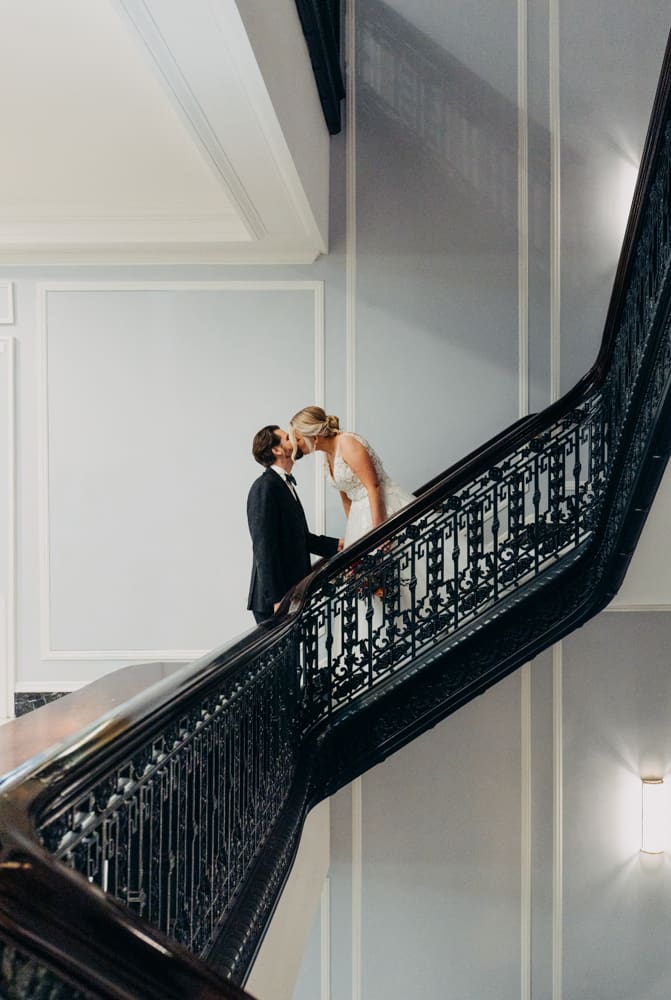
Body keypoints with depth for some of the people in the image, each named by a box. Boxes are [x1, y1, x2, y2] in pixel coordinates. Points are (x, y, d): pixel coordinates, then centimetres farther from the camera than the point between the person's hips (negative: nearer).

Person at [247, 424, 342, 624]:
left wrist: (337, 545, 9)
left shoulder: (285, 485, 16)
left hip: (292, 591, 9)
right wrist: (277, 598, -21)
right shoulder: (264, 487, -13)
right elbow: (264, 547, -19)